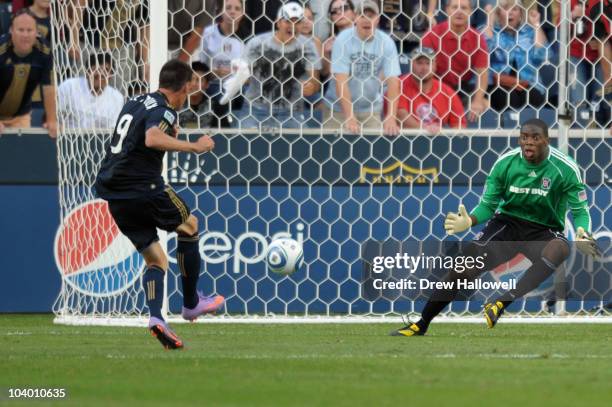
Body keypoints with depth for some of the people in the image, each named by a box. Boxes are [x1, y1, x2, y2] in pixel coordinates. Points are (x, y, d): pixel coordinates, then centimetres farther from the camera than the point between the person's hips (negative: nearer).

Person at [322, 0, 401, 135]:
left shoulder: (386, 42, -8)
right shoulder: (343, 39, -15)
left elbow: (392, 80, -13)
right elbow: (341, 81, -21)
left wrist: (391, 117, -25)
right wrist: (349, 118, -29)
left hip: (371, 108, 1)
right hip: (338, 107, -1)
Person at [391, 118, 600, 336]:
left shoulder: (565, 169, -13)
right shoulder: (505, 163, -7)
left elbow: (580, 212, -7)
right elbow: (488, 205, 1)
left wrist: (583, 234, -30)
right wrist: (469, 221, -21)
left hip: (544, 231, -2)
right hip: (507, 223, 2)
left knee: (560, 248, -39)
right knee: (465, 266, -18)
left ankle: (502, 302, -41)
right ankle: (421, 325, -6)